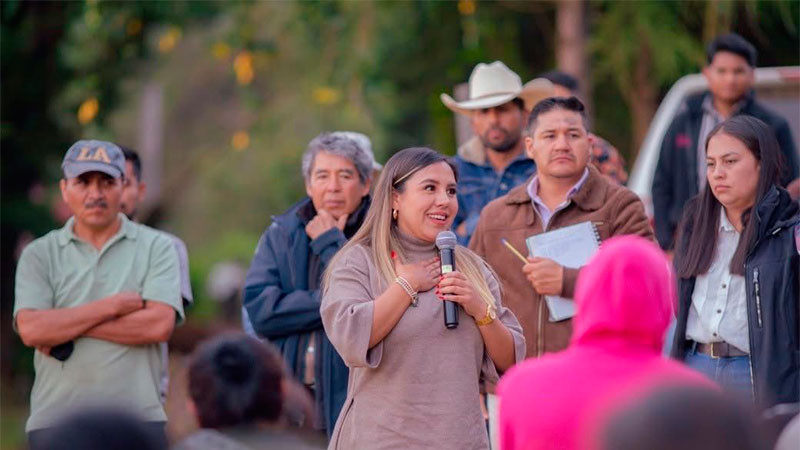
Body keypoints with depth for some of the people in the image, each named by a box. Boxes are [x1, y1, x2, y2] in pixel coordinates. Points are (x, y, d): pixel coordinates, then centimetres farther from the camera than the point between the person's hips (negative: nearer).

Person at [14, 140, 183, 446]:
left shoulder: (156, 247, 8)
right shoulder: (39, 255, 10)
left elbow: (159, 325, -7)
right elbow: (31, 330, -5)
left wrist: (68, 328, -5)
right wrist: (113, 306, -6)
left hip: (138, 418, -1)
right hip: (54, 419, 1)